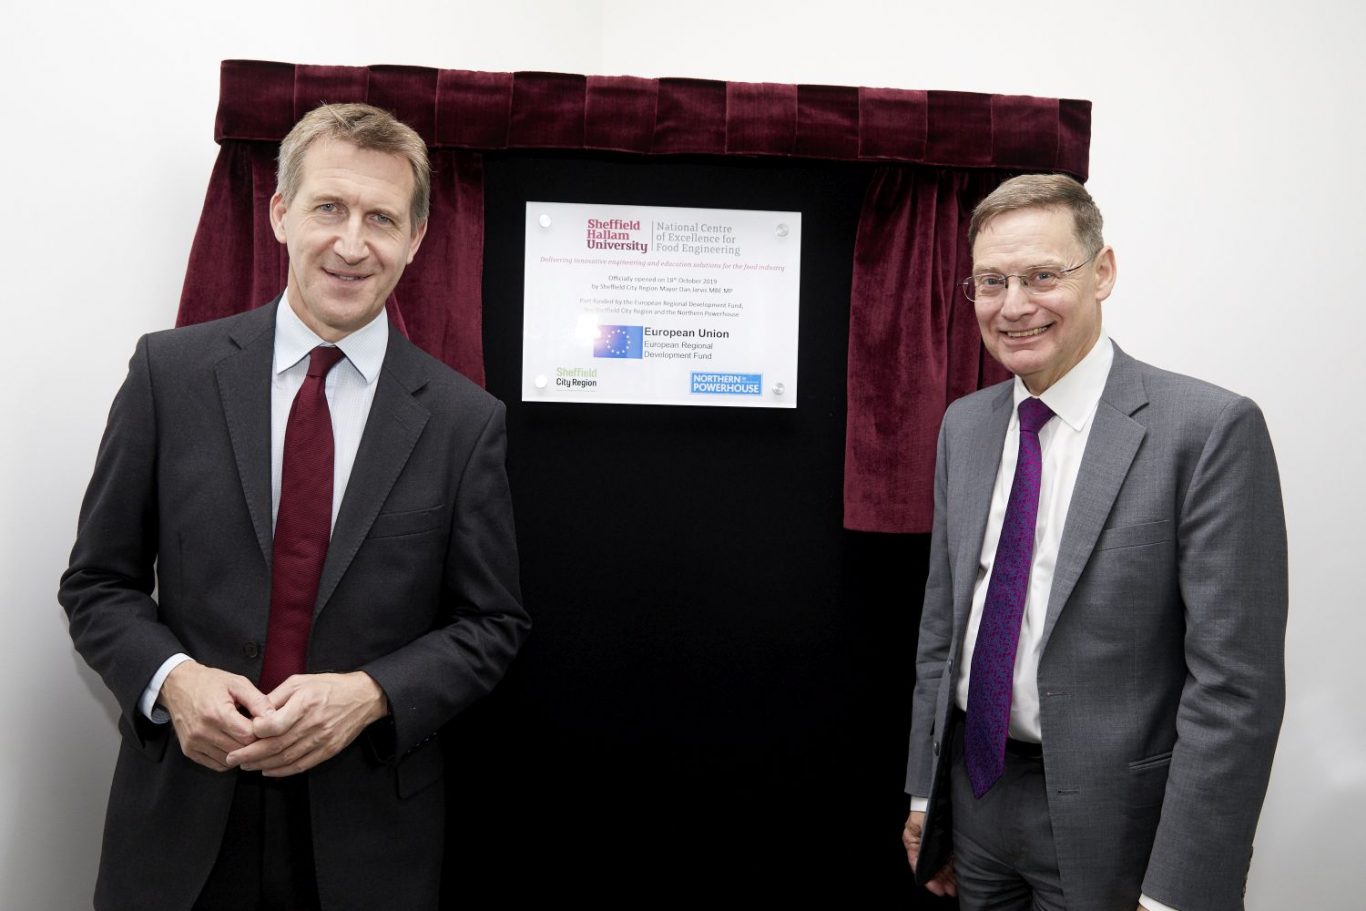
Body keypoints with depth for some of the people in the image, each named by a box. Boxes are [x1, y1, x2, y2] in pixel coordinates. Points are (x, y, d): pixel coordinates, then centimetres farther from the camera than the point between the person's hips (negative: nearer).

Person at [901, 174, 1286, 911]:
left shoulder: (1209, 429, -15)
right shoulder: (964, 424, 4)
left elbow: (1236, 684, -17)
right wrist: (925, 792, 11)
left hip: (1106, 818, -5)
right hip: (974, 792, 5)